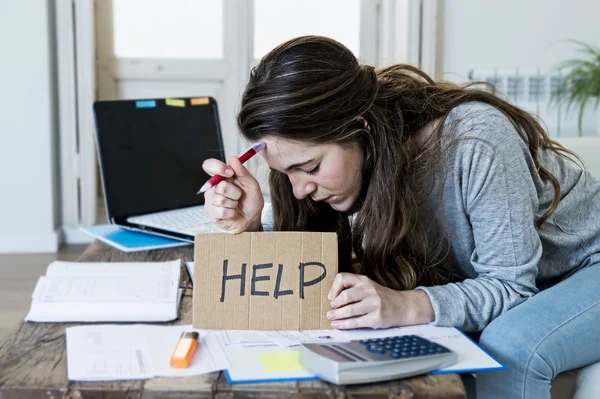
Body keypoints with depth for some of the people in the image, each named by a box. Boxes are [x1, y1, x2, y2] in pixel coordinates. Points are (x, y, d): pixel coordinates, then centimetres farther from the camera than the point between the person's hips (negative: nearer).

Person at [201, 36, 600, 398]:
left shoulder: (475, 141, -35)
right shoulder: (353, 162, -16)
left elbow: (510, 285, -29)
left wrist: (404, 306, -45)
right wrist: (249, 226, -30)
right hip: (505, 282, 5)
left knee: (508, 346, -33)